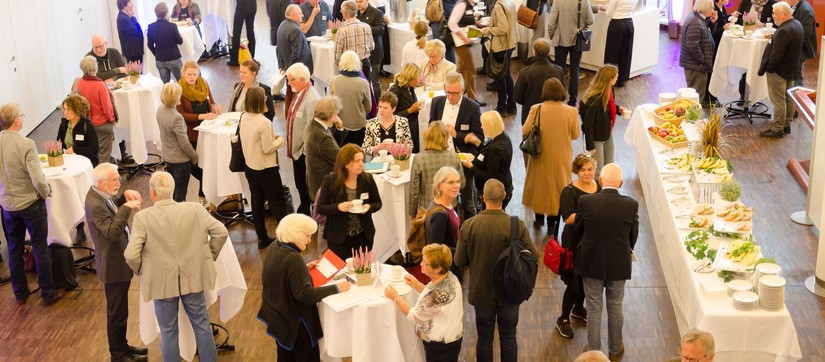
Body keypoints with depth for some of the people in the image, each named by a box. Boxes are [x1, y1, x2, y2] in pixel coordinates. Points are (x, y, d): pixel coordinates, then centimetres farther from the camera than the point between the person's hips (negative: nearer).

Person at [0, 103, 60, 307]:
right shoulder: (26, 145, -23)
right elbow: (38, 179, -27)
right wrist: (45, 193, -7)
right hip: (30, 203, -5)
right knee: (40, 249, 9)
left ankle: (20, 294, 30)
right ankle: (48, 294, 17)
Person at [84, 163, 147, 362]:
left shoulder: (102, 195, 1)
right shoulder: (95, 205, -27)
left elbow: (114, 206, 19)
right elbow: (112, 232, -35)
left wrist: (125, 196, 0)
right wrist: (126, 208, -36)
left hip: (118, 260, 10)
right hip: (113, 265, -10)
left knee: (119, 309, 23)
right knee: (117, 312, 5)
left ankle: (122, 346, 38)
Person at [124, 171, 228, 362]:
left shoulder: (143, 217, -16)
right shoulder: (195, 209, -8)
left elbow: (131, 255, -19)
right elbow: (221, 232, -6)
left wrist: (140, 270, 1)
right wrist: (210, 256, 9)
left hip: (162, 282, -2)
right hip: (192, 278, 2)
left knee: (169, 333, 11)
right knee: (202, 324, 18)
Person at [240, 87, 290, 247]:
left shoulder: (243, 118, -1)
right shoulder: (264, 123, -25)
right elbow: (267, 149, -21)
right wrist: (280, 140, -4)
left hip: (250, 167, 7)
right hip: (266, 169, -7)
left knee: (257, 201, 14)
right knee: (278, 203, 6)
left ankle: (262, 238, 22)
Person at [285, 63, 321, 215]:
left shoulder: (312, 99, -26)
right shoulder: (298, 94, 3)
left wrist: (304, 150, -18)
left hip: (305, 152, -9)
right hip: (297, 150, 9)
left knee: (307, 187, 7)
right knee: (300, 186, 22)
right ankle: (303, 212, 38)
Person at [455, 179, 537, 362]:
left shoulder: (469, 226, -18)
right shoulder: (517, 226, -20)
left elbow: (459, 261, -10)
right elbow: (533, 256, -12)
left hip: (481, 292, 1)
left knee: (484, 338, 17)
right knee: (508, 338, 16)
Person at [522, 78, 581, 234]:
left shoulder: (536, 109, -18)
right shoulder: (571, 112, -16)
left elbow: (525, 131, -10)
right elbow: (576, 135, -5)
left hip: (541, 157, 0)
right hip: (561, 158, 0)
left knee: (539, 185, 20)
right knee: (556, 187, 15)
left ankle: (539, 218, 33)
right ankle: (552, 224, 20)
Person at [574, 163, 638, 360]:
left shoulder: (585, 202, -17)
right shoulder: (631, 205, -16)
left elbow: (577, 228, -1)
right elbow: (633, 236, -2)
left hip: (591, 264, 0)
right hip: (619, 265, 0)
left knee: (594, 309, 14)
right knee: (615, 309, 18)